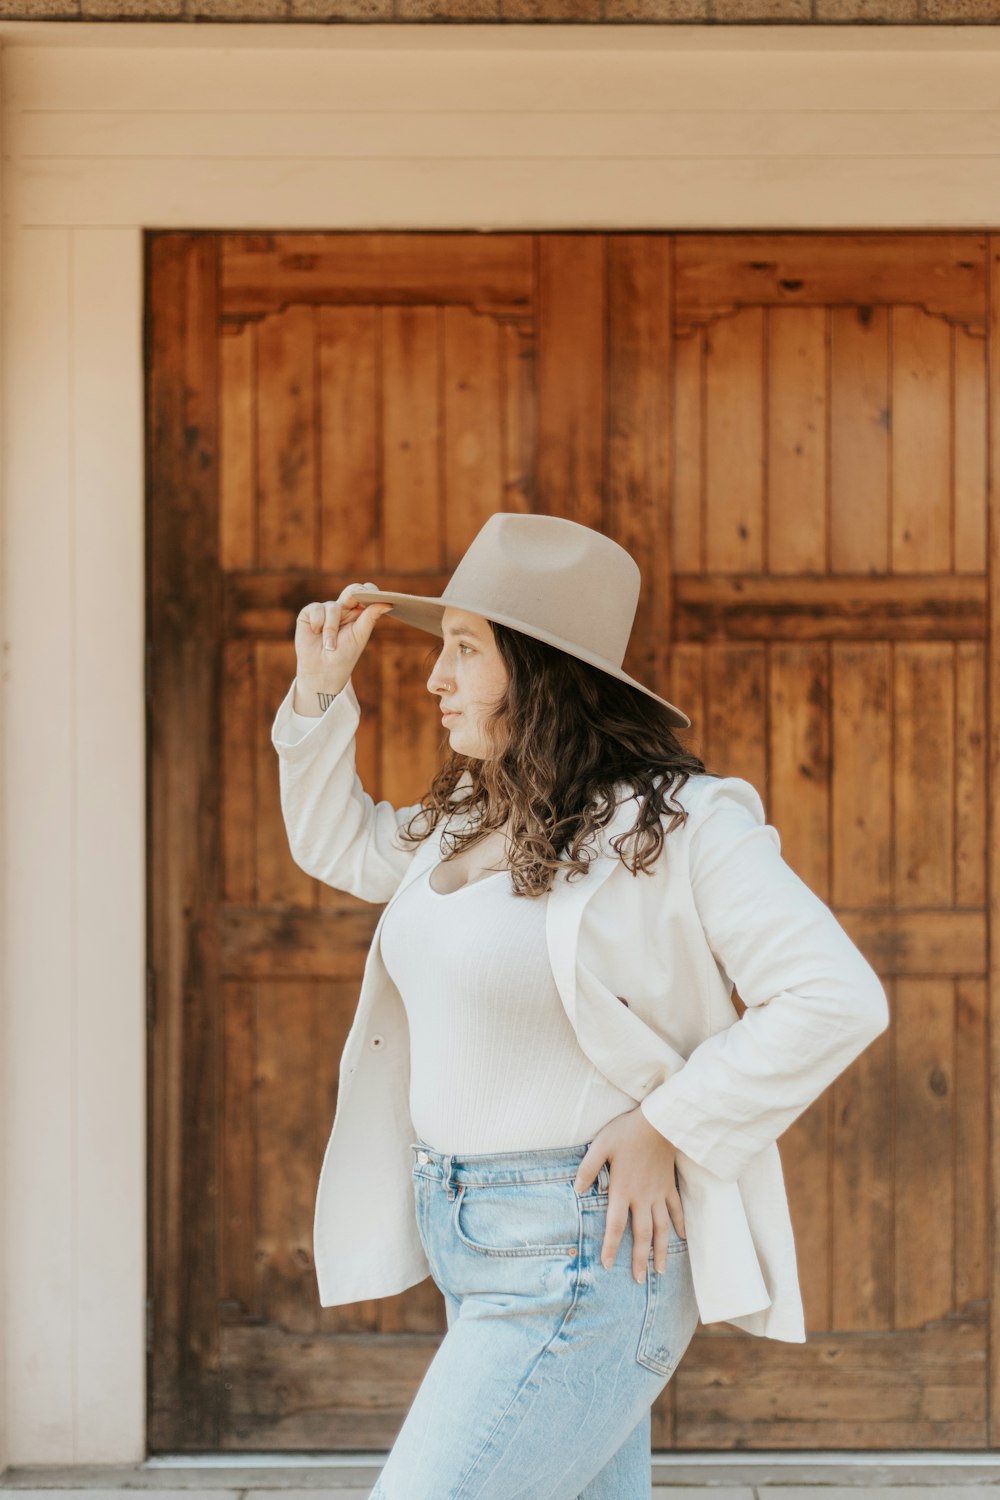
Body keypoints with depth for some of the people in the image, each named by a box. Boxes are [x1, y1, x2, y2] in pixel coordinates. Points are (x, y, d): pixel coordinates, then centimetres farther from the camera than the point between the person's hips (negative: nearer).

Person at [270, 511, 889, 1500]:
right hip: (476, 1244, 8)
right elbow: (339, 847, 28)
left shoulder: (675, 824, -14)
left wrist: (664, 1129, -18)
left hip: (581, 1262, -8)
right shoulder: (475, 816, 9)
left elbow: (837, 998, -17)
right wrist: (321, 689, 14)